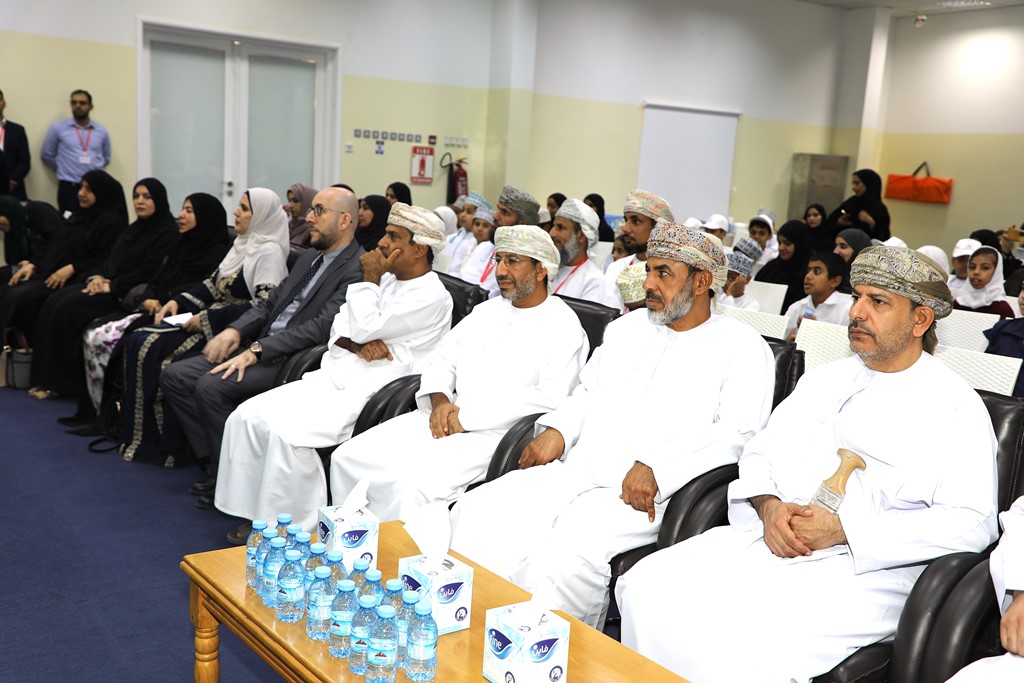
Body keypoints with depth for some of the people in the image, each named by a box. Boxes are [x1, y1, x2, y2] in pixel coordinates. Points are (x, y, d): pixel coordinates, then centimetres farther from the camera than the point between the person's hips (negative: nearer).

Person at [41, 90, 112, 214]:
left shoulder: (101, 131, 10)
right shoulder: (58, 128, 4)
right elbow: (47, 155, 12)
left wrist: (94, 172, 11)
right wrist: (64, 169, 12)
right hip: (69, 187, -2)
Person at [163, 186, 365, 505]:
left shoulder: (358, 269, -12)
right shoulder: (310, 257, 18)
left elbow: (322, 327, -21)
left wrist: (257, 350, -24)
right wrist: (235, 330, 0)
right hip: (260, 347, 10)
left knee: (211, 387, -26)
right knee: (174, 376, -1)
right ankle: (217, 462, 3)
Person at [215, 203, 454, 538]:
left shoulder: (433, 297, -7)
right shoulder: (386, 280, 19)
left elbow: (365, 328, -14)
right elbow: (339, 330, 15)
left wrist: (369, 280, -2)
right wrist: (359, 344, -7)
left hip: (369, 394, -8)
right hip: (333, 376, 9)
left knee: (288, 432, -28)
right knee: (247, 417, -6)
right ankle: (257, 514, 2)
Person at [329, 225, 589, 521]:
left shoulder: (562, 326, -3)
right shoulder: (487, 310, 20)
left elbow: (551, 396, -16)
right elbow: (441, 360, 19)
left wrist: (468, 417, -16)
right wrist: (440, 402, -5)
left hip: (498, 434, -7)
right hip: (446, 419, 8)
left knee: (409, 483, -30)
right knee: (348, 457, -7)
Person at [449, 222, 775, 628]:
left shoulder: (742, 347, 2)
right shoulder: (626, 328, 24)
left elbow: (737, 433, -9)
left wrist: (657, 471, -21)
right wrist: (557, 430, 5)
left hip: (641, 494, -6)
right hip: (575, 470, 7)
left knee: (567, 552, -34)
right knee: (475, 513, -14)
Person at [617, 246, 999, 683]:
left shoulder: (956, 406, 1)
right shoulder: (825, 379, 20)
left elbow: (971, 522, -9)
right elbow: (760, 452, 18)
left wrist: (844, 529, -16)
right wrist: (768, 507, -6)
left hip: (866, 570, -5)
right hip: (769, 539, 6)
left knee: (748, 644, -32)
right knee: (644, 587, -15)